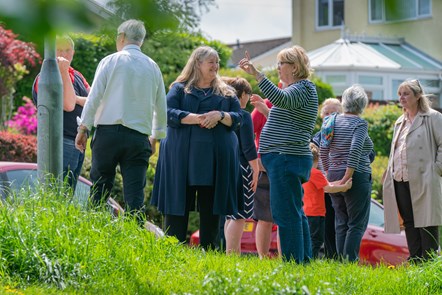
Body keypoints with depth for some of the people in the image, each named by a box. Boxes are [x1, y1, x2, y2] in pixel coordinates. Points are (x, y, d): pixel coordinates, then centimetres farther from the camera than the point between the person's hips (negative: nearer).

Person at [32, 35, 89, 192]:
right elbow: (68, 105, -20)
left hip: (78, 143, 8)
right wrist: (64, 72, -21)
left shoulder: (77, 76, 17)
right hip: (61, 143, -8)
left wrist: (77, 99, -10)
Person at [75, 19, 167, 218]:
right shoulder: (153, 67, 12)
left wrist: (83, 128, 1)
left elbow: (94, 97, -3)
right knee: (135, 194, -1)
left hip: (108, 132, -2)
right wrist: (156, 135, 29)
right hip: (139, 136, 2)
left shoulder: (110, 61, 2)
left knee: (100, 188, 2)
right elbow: (161, 106, 17)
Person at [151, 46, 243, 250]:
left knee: (210, 209, 1)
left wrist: (220, 116, -12)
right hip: (182, 158, -2)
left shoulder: (226, 93, 16)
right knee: (177, 206, -4)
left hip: (216, 161, 2)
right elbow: (168, 114, -6)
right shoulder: (179, 88, 8)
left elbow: (238, 118, 8)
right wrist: (198, 119, -16)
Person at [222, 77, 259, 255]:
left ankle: (232, 252, 16)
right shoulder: (243, 115, -10)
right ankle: (232, 254, -12)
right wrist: (256, 170, -7)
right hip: (241, 167, -7)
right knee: (239, 215, -7)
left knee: (230, 215, 13)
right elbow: (248, 147, -13)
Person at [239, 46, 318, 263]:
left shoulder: (304, 88, -11)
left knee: (286, 213, -12)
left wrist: (256, 74, -38)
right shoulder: (296, 88, 22)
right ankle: (304, 260, 20)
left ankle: (293, 262, -13)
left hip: (286, 159, -11)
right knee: (295, 213, 14)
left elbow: (281, 100, -33)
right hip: (287, 159, 11)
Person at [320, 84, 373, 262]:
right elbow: (355, 149, -23)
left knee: (341, 222, 13)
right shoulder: (359, 124, -11)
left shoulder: (332, 120, 8)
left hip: (334, 175, 6)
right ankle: (350, 260, -8)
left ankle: (341, 259, 12)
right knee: (357, 224, -1)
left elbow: (323, 149, 10)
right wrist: (347, 177, -21)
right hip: (357, 177, -6)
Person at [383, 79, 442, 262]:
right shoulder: (400, 122, 22)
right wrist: (390, 173, 14)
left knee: (426, 222, -7)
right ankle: (414, 260, 11)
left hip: (423, 181, -7)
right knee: (409, 223, 7)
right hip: (400, 182, 7)